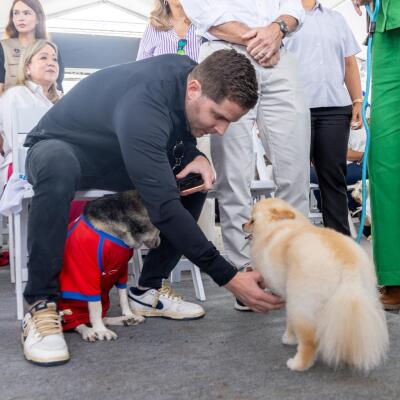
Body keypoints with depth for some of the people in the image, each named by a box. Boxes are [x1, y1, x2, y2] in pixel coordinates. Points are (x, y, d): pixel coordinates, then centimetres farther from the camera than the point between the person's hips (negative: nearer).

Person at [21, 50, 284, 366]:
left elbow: (183, 130, 6)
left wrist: (195, 155, -18)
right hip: (59, 148, -7)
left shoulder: (191, 72, -15)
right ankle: (41, 306, -29)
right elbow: (165, 207, -42)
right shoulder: (143, 105, -39)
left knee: (197, 177, -8)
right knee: (59, 167, -42)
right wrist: (229, 278, -41)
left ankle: (149, 290, -1)